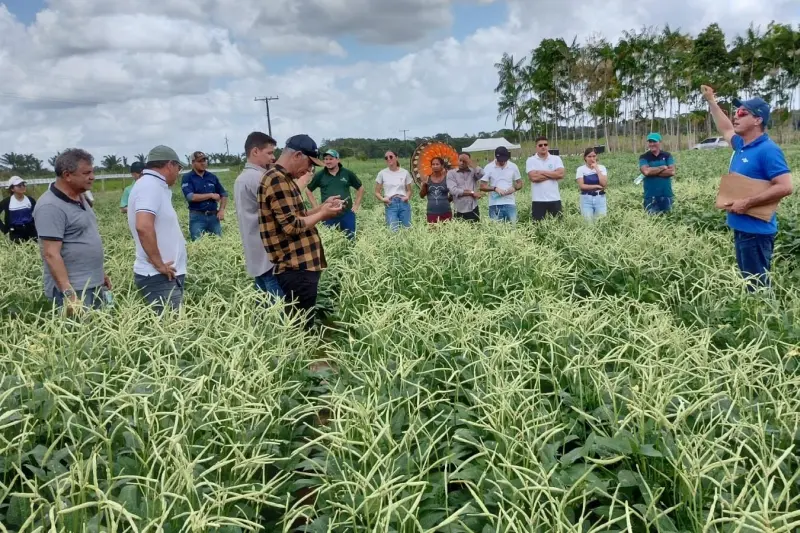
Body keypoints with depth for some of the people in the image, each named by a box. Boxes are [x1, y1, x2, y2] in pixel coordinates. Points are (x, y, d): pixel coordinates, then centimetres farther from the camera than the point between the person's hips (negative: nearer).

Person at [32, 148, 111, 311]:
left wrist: (101, 273, 21)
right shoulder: (51, 207, -18)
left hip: (95, 285, 9)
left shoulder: (80, 198, 10)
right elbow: (51, 254, -22)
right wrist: (68, 293, -27)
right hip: (74, 290, -9)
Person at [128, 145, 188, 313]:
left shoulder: (153, 185, 15)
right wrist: (159, 265, -21)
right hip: (160, 277, -10)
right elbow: (143, 226, -28)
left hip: (166, 275, 10)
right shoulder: (151, 185, -15)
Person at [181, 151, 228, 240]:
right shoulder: (187, 177, -2)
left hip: (213, 215, 4)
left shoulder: (212, 177, 10)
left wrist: (221, 210, -1)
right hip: (197, 217, -4)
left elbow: (224, 194, 15)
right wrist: (211, 195, -9)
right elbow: (190, 197, -15)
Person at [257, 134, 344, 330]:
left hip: (300, 264, 11)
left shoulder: (284, 178, 17)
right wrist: (322, 214, -9)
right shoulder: (278, 180, -17)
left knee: (302, 324, 17)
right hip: (296, 268, -11)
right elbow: (292, 226, -21)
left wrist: (321, 207, 10)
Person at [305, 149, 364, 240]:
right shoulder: (320, 175, 2)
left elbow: (360, 188, 12)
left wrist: (356, 205, 5)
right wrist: (316, 207, 5)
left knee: (350, 239, 5)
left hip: (347, 213, 0)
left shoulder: (348, 173, 1)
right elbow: (308, 191, 12)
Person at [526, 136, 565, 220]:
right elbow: (533, 177, -15)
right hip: (538, 200, -2)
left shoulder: (556, 159, 6)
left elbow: (561, 174, -10)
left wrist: (542, 172, -10)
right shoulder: (531, 160, 0)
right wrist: (553, 175, -7)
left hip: (554, 199, 2)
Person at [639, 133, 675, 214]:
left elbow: (672, 171, -8)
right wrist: (663, 167, -9)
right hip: (651, 195, -2)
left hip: (666, 194, 2)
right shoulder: (644, 157, 0)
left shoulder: (667, 155, 5)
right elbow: (646, 171, -18)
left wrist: (653, 172, -12)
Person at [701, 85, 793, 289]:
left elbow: (785, 187, -22)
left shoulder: (768, 150, -16)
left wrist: (747, 203, -23)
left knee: (758, 287, -4)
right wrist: (711, 101, 33)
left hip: (756, 231, -9)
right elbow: (726, 129, 32)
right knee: (748, 284, 16)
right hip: (741, 228, 9)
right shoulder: (741, 145, 10)